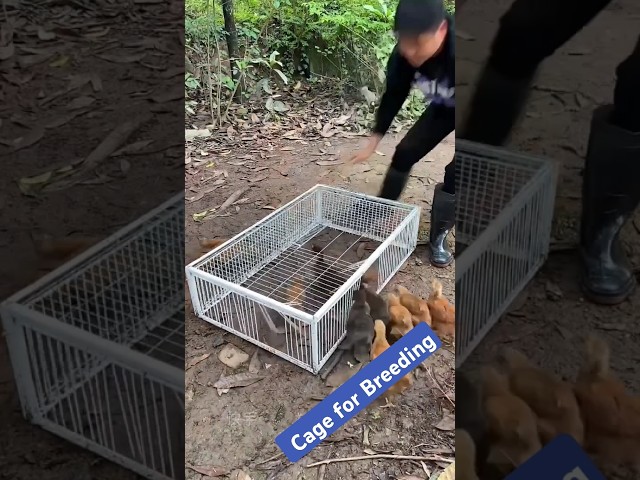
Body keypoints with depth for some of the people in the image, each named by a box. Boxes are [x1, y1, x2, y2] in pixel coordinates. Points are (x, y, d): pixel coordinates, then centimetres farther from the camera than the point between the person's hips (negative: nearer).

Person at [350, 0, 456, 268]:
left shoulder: (453, 55, -46)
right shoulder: (403, 55, -28)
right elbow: (393, 96, -11)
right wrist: (374, 141, -8)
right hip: (443, 107, 5)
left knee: (455, 173, -13)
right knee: (405, 152, 1)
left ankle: (439, 236, 6)